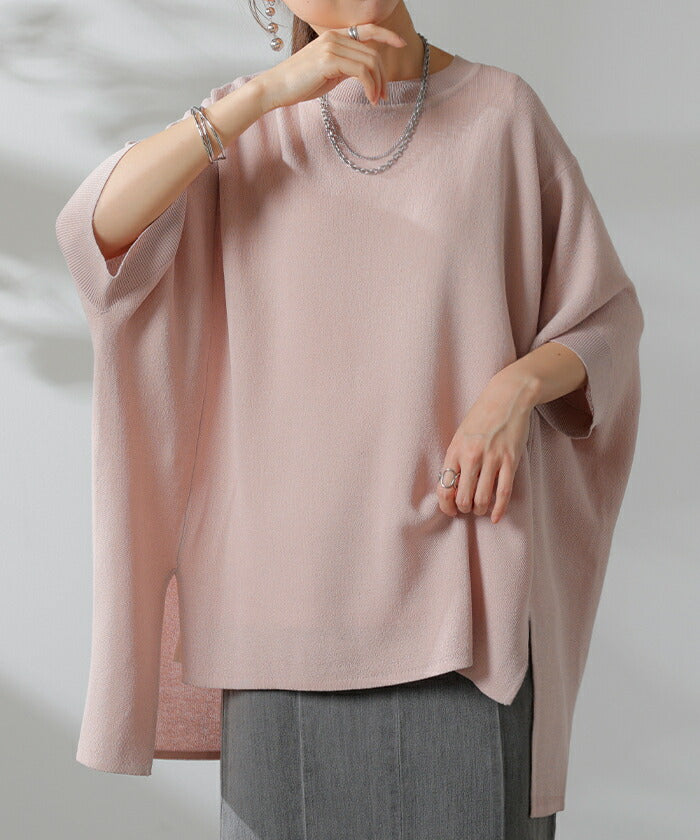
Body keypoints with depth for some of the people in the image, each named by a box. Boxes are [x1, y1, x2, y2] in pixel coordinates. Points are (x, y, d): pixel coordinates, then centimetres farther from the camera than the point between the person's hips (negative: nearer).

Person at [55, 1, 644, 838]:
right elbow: (95, 230, -10)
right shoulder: (250, 121, 7)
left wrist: (517, 388, -15)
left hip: (460, 580, -1)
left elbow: (604, 322, 7)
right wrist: (268, 88, -16)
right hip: (296, 574, 1)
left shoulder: (504, 112, 3)